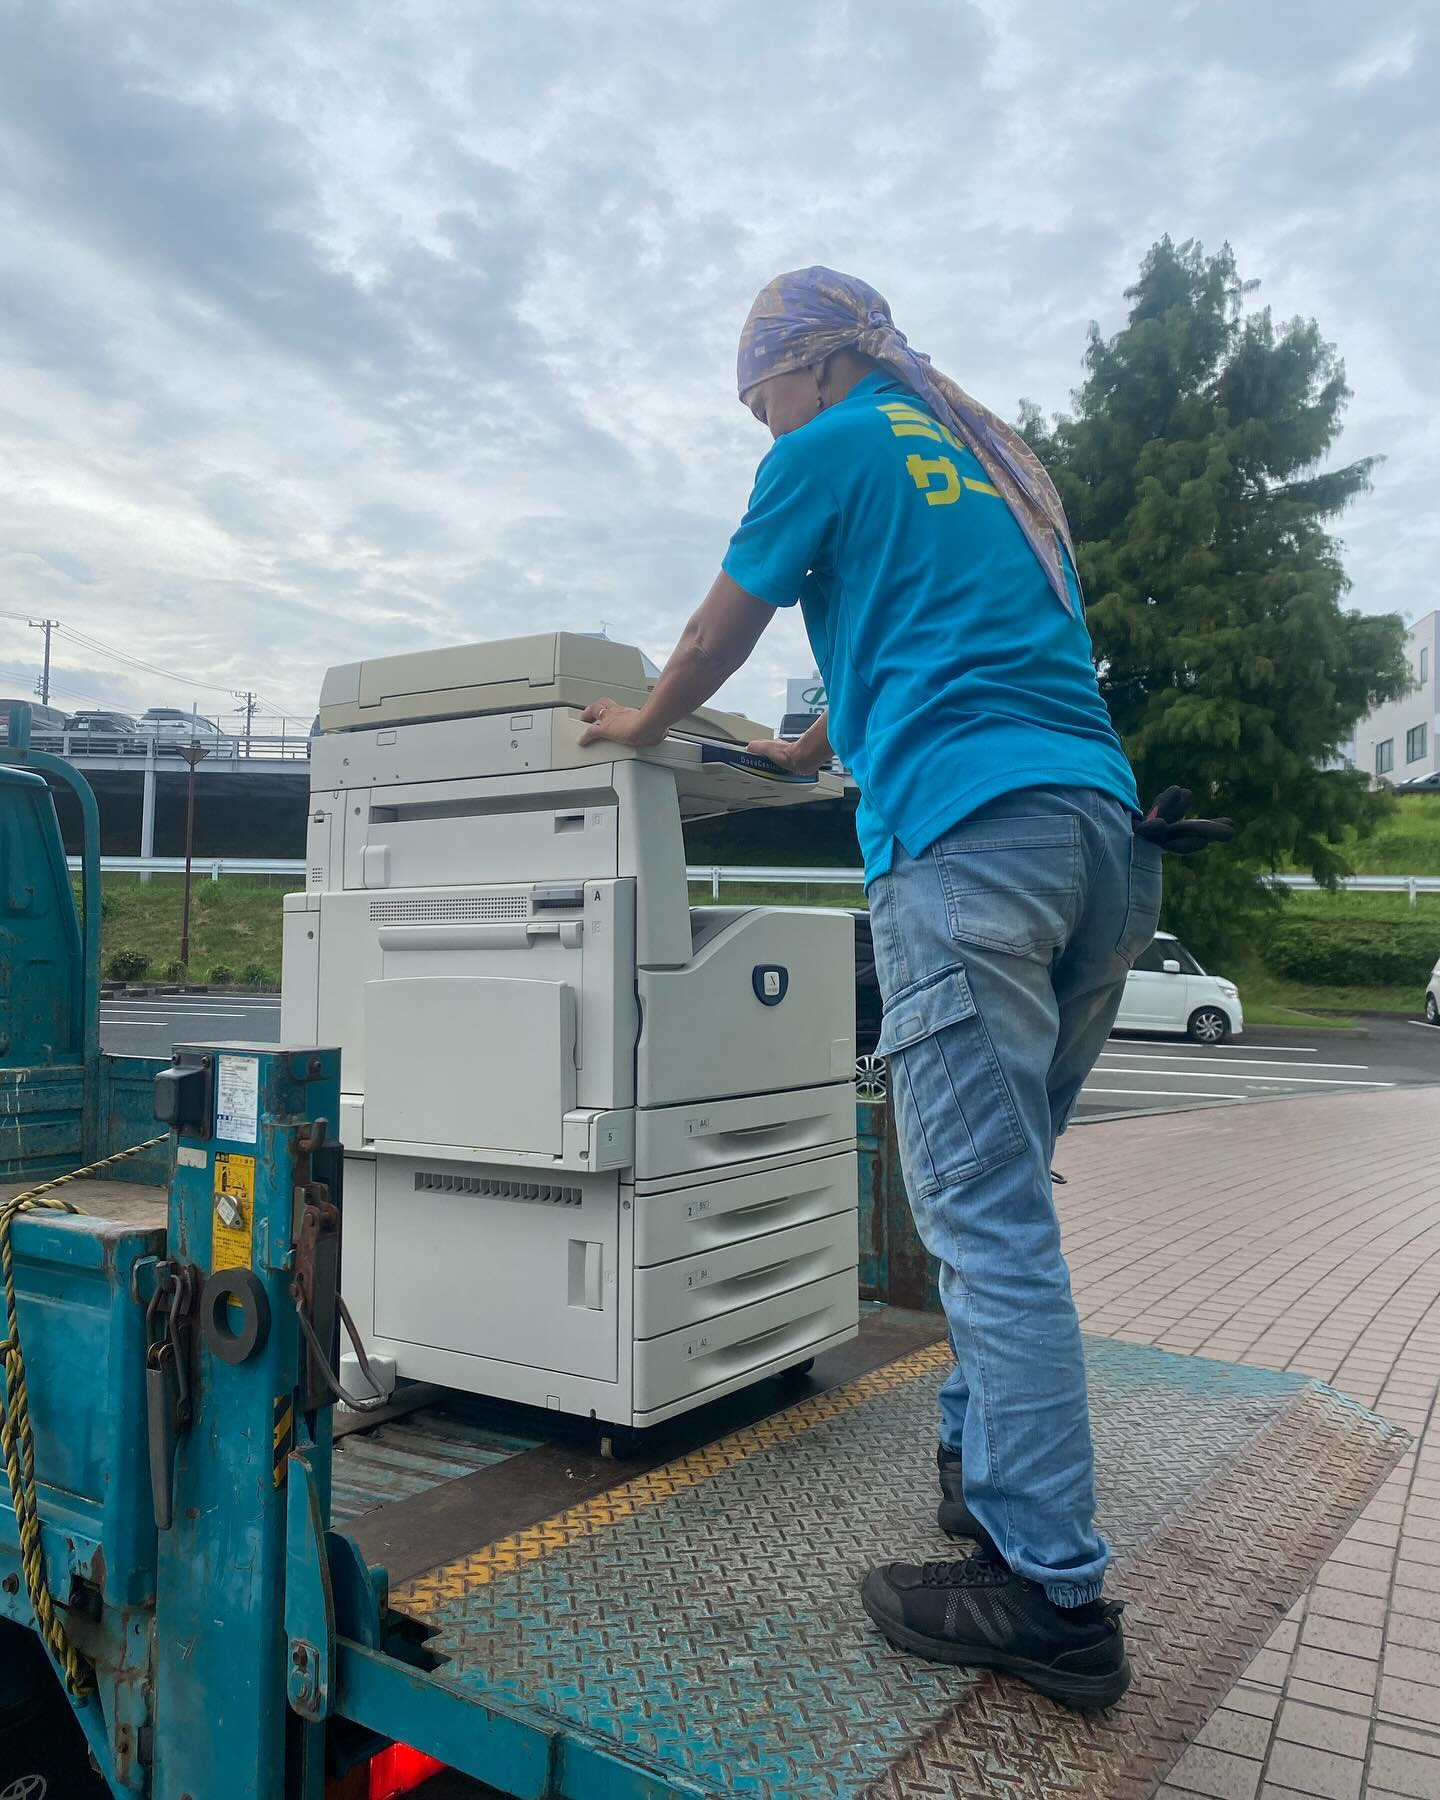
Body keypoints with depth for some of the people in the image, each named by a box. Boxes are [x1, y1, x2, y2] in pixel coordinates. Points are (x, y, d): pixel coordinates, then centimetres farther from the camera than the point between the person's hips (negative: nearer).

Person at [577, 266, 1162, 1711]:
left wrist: (644, 725, 34)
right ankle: (987, 1460, 25)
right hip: (1103, 827, 9)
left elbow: (715, 638, 15)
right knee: (1000, 1192, 15)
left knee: (986, 1216, -8)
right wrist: (825, 746, 47)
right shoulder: (999, 466, 29)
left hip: (969, 834, -9)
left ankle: (1052, 1589, -3)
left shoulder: (834, 448, 7)